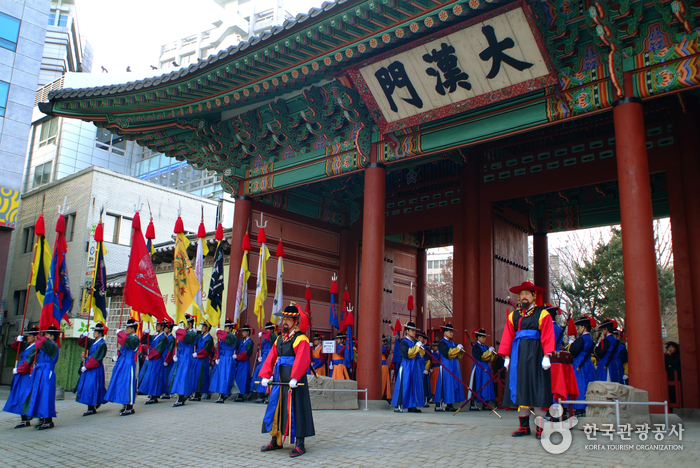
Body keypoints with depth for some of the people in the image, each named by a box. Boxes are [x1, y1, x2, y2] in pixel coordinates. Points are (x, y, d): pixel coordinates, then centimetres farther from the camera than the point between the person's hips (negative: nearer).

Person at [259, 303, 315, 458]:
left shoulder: (301, 339, -10)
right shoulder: (279, 339, 15)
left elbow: (302, 361, -21)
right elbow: (271, 358, 10)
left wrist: (294, 378, -31)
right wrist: (265, 376, -1)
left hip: (294, 381, -8)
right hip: (279, 380, 8)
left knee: (295, 410, -5)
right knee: (276, 409, 14)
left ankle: (300, 445, 3)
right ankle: (276, 441, 27)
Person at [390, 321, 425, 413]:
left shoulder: (416, 342, 15)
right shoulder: (403, 342, -5)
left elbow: (422, 354, 11)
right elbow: (407, 353, -18)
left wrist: (421, 348, -8)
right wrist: (416, 347, -17)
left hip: (415, 366, 7)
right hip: (406, 366, -7)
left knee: (415, 385, 5)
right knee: (404, 385, -8)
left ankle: (412, 406, 10)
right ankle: (398, 406, -4)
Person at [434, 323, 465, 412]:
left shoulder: (453, 343, 18)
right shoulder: (442, 343, -6)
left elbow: (459, 357, 17)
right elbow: (447, 354, -20)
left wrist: (461, 351, -2)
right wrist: (457, 349, -16)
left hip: (454, 367, 8)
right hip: (446, 367, -8)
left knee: (454, 384, 6)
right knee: (446, 384, -9)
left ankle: (449, 404, 12)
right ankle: (438, 405, -6)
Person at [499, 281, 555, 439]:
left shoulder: (542, 314, 2)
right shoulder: (513, 316, 13)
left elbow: (547, 336, -6)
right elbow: (508, 336, 9)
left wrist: (547, 356, -14)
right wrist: (507, 356, 3)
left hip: (535, 354, -4)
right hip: (518, 355, 4)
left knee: (536, 388, -4)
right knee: (520, 387, 4)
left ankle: (540, 427, 1)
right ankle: (524, 426, 10)